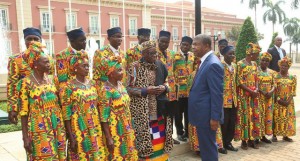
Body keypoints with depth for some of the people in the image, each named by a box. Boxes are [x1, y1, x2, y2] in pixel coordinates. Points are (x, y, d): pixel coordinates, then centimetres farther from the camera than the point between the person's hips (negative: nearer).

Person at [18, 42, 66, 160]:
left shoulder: (51, 80, 6)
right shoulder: (26, 83, -9)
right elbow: (23, 111, -9)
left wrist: (63, 126, 11)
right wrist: (25, 137, -10)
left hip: (57, 126, 5)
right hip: (39, 129, -5)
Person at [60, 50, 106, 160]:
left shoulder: (92, 84, 6)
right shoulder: (69, 87, -10)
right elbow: (66, 115, -10)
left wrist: (99, 130, 9)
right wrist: (71, 138, -12)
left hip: (95, 130, 5)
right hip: (79, 131, -5)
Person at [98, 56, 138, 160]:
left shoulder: (120, 85, 4)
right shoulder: (106, 91, -20)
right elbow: (104, 117, -19)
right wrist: (108, 138, -19)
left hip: (126, 130, 7)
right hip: (115, 132, -7)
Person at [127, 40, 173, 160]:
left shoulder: (160, 65, 6)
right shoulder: (135, 67, -8)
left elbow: (166, 82, 16)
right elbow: (129, 88, -8)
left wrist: (164, 88, -6)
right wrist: (145, 90, -19)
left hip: (159, 110, 5)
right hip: (143, 111, -4)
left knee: (160, 137, 12)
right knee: (145, 137, 3)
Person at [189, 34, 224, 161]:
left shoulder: (213, 64, -20)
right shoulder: (205, 61, 11)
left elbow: (217, 94, -22)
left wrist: (215, 117, -20)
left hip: (207, 115, -10)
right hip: (202, 114, 10)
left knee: (208, 147, 4)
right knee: (205, 147, 21)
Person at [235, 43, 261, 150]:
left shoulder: (254, 64, 11)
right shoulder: (240, 64, -11)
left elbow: (256, 79, 12)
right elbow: (239, 82, -14)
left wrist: (256, 89, -6)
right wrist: (251, 91, -17)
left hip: (254, 94, 7)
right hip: (244, 94, -6)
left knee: (254, 116, 8)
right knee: (244, 116, -1)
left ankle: (251, 139, 18)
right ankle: (244, 140, 9)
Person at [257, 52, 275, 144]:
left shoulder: (271, 72, 11)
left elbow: (274, 84, 9)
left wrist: (271, 91, -11)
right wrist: (263, 92, -21)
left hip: (269, 97, 6)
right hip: (259, 97, -6)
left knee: (268, 115, 9)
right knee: (259, 116, -5)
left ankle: (263, 135, 20)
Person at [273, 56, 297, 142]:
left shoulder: (292, 77, 5)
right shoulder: (275, 76, -1)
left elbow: (293, 91, 1)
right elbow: (273, 90, -6)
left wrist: (288, 101, -11)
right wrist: (279, 99, -15)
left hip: (288, 102, 3)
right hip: (277, 102, -2)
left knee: (287, 118, 5)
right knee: (276, 117, -2)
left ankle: (285, 135, 16)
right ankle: (274, 135, 6)